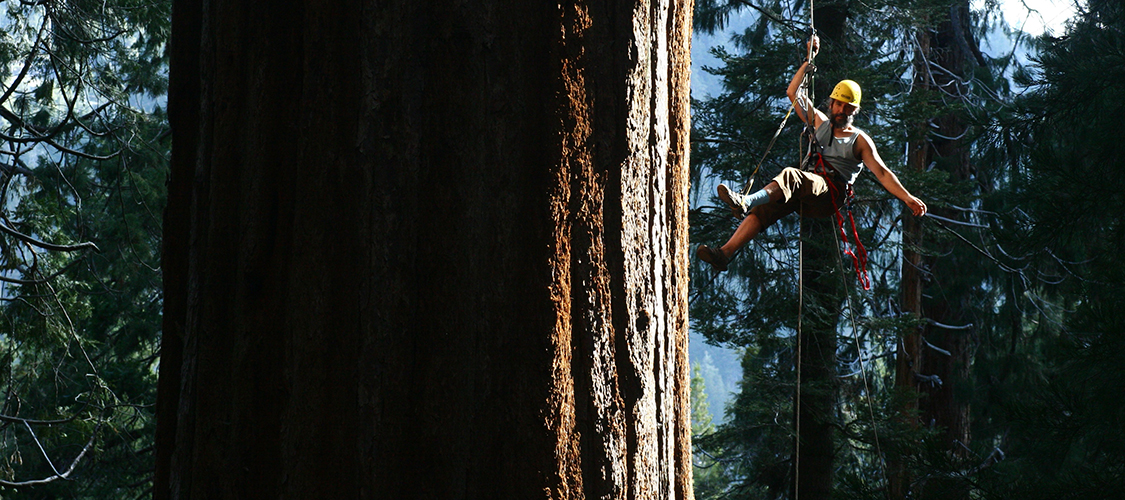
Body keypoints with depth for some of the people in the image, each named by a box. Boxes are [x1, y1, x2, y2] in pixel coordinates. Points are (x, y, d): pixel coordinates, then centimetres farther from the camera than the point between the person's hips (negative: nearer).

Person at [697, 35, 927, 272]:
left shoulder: (860, 140, 13)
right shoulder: (819, 123, 26)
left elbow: (882, 173, 7)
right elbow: (794, 93, 25)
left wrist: (907, 197, -4)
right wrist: (809, 60, 22)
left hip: (830, 195, -5)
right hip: (805, 193, 5)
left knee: (791, 175, -37)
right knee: (760, 210, -22)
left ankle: (744, 202, -61)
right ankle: (724, 254, -35)